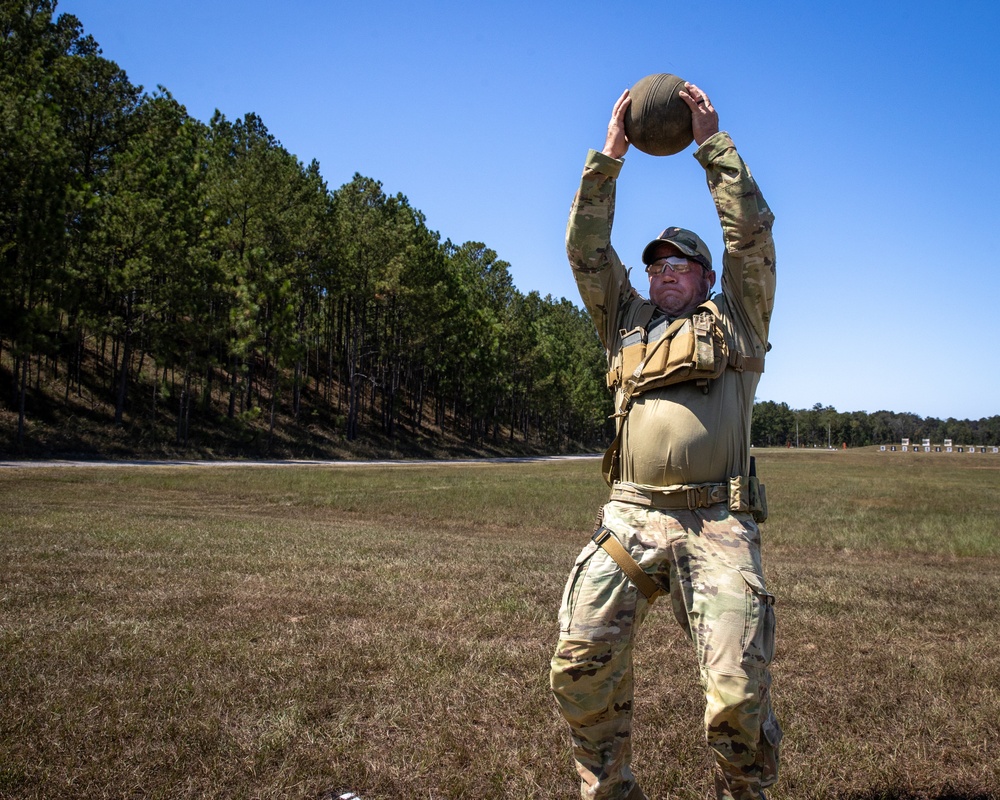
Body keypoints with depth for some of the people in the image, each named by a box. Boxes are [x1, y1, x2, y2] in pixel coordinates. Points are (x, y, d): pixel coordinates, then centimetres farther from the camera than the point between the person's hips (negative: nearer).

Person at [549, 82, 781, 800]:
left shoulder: (736, 321, 19)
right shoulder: (628, 324, 25)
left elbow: (751, 233, 9)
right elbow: (587, 250, 19)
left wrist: (711, 140, 11)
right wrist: (609, 155, 15)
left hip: (718, 524, -2)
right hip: (631, 517, 3)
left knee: (739, 692, -14)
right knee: (581, 664, -10)